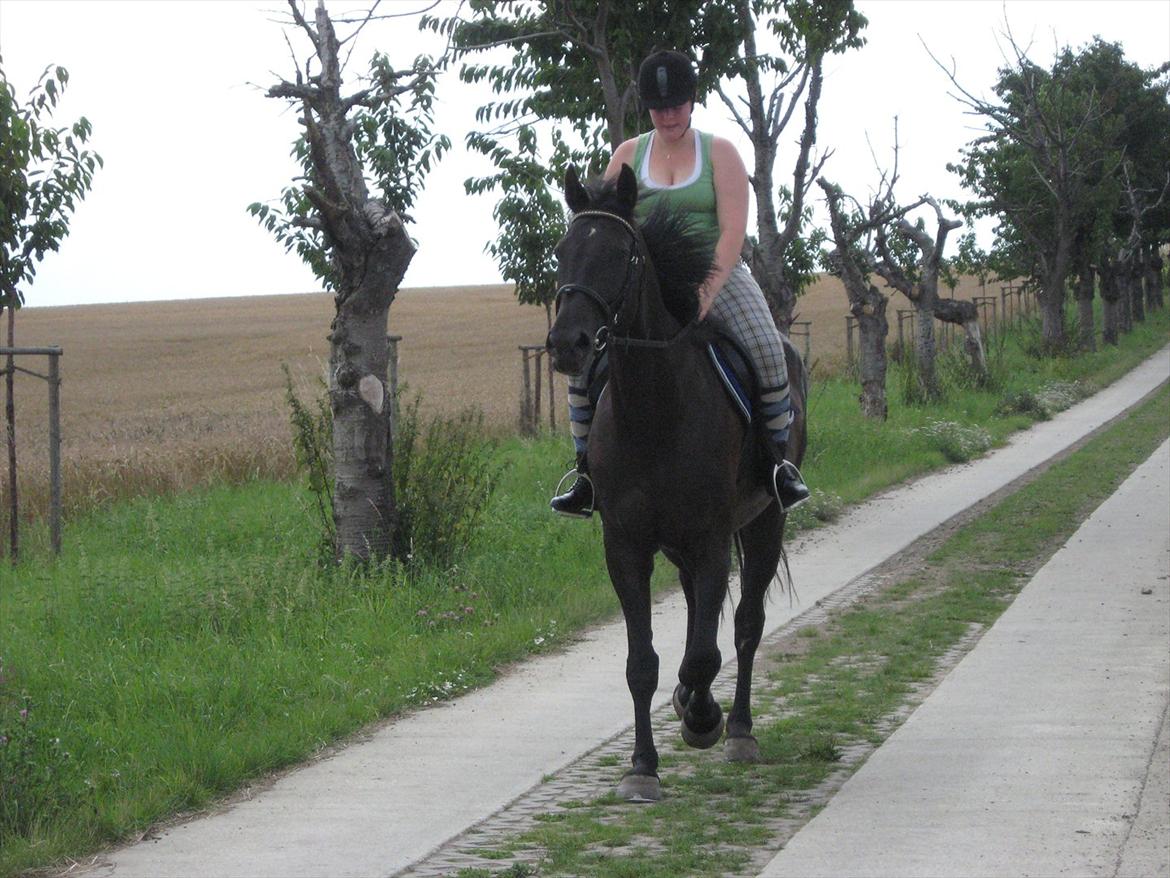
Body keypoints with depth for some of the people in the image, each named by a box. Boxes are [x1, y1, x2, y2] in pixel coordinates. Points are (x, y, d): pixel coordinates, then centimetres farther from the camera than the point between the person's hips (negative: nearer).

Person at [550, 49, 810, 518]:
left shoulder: (719, 153, 1)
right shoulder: (628, 155, 9)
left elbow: (732, 230, -9)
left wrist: (706, 293, -23)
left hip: (715, 273, -2)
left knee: (766, 350, -27)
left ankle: (780, 461, -11)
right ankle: (587, 471, -7)